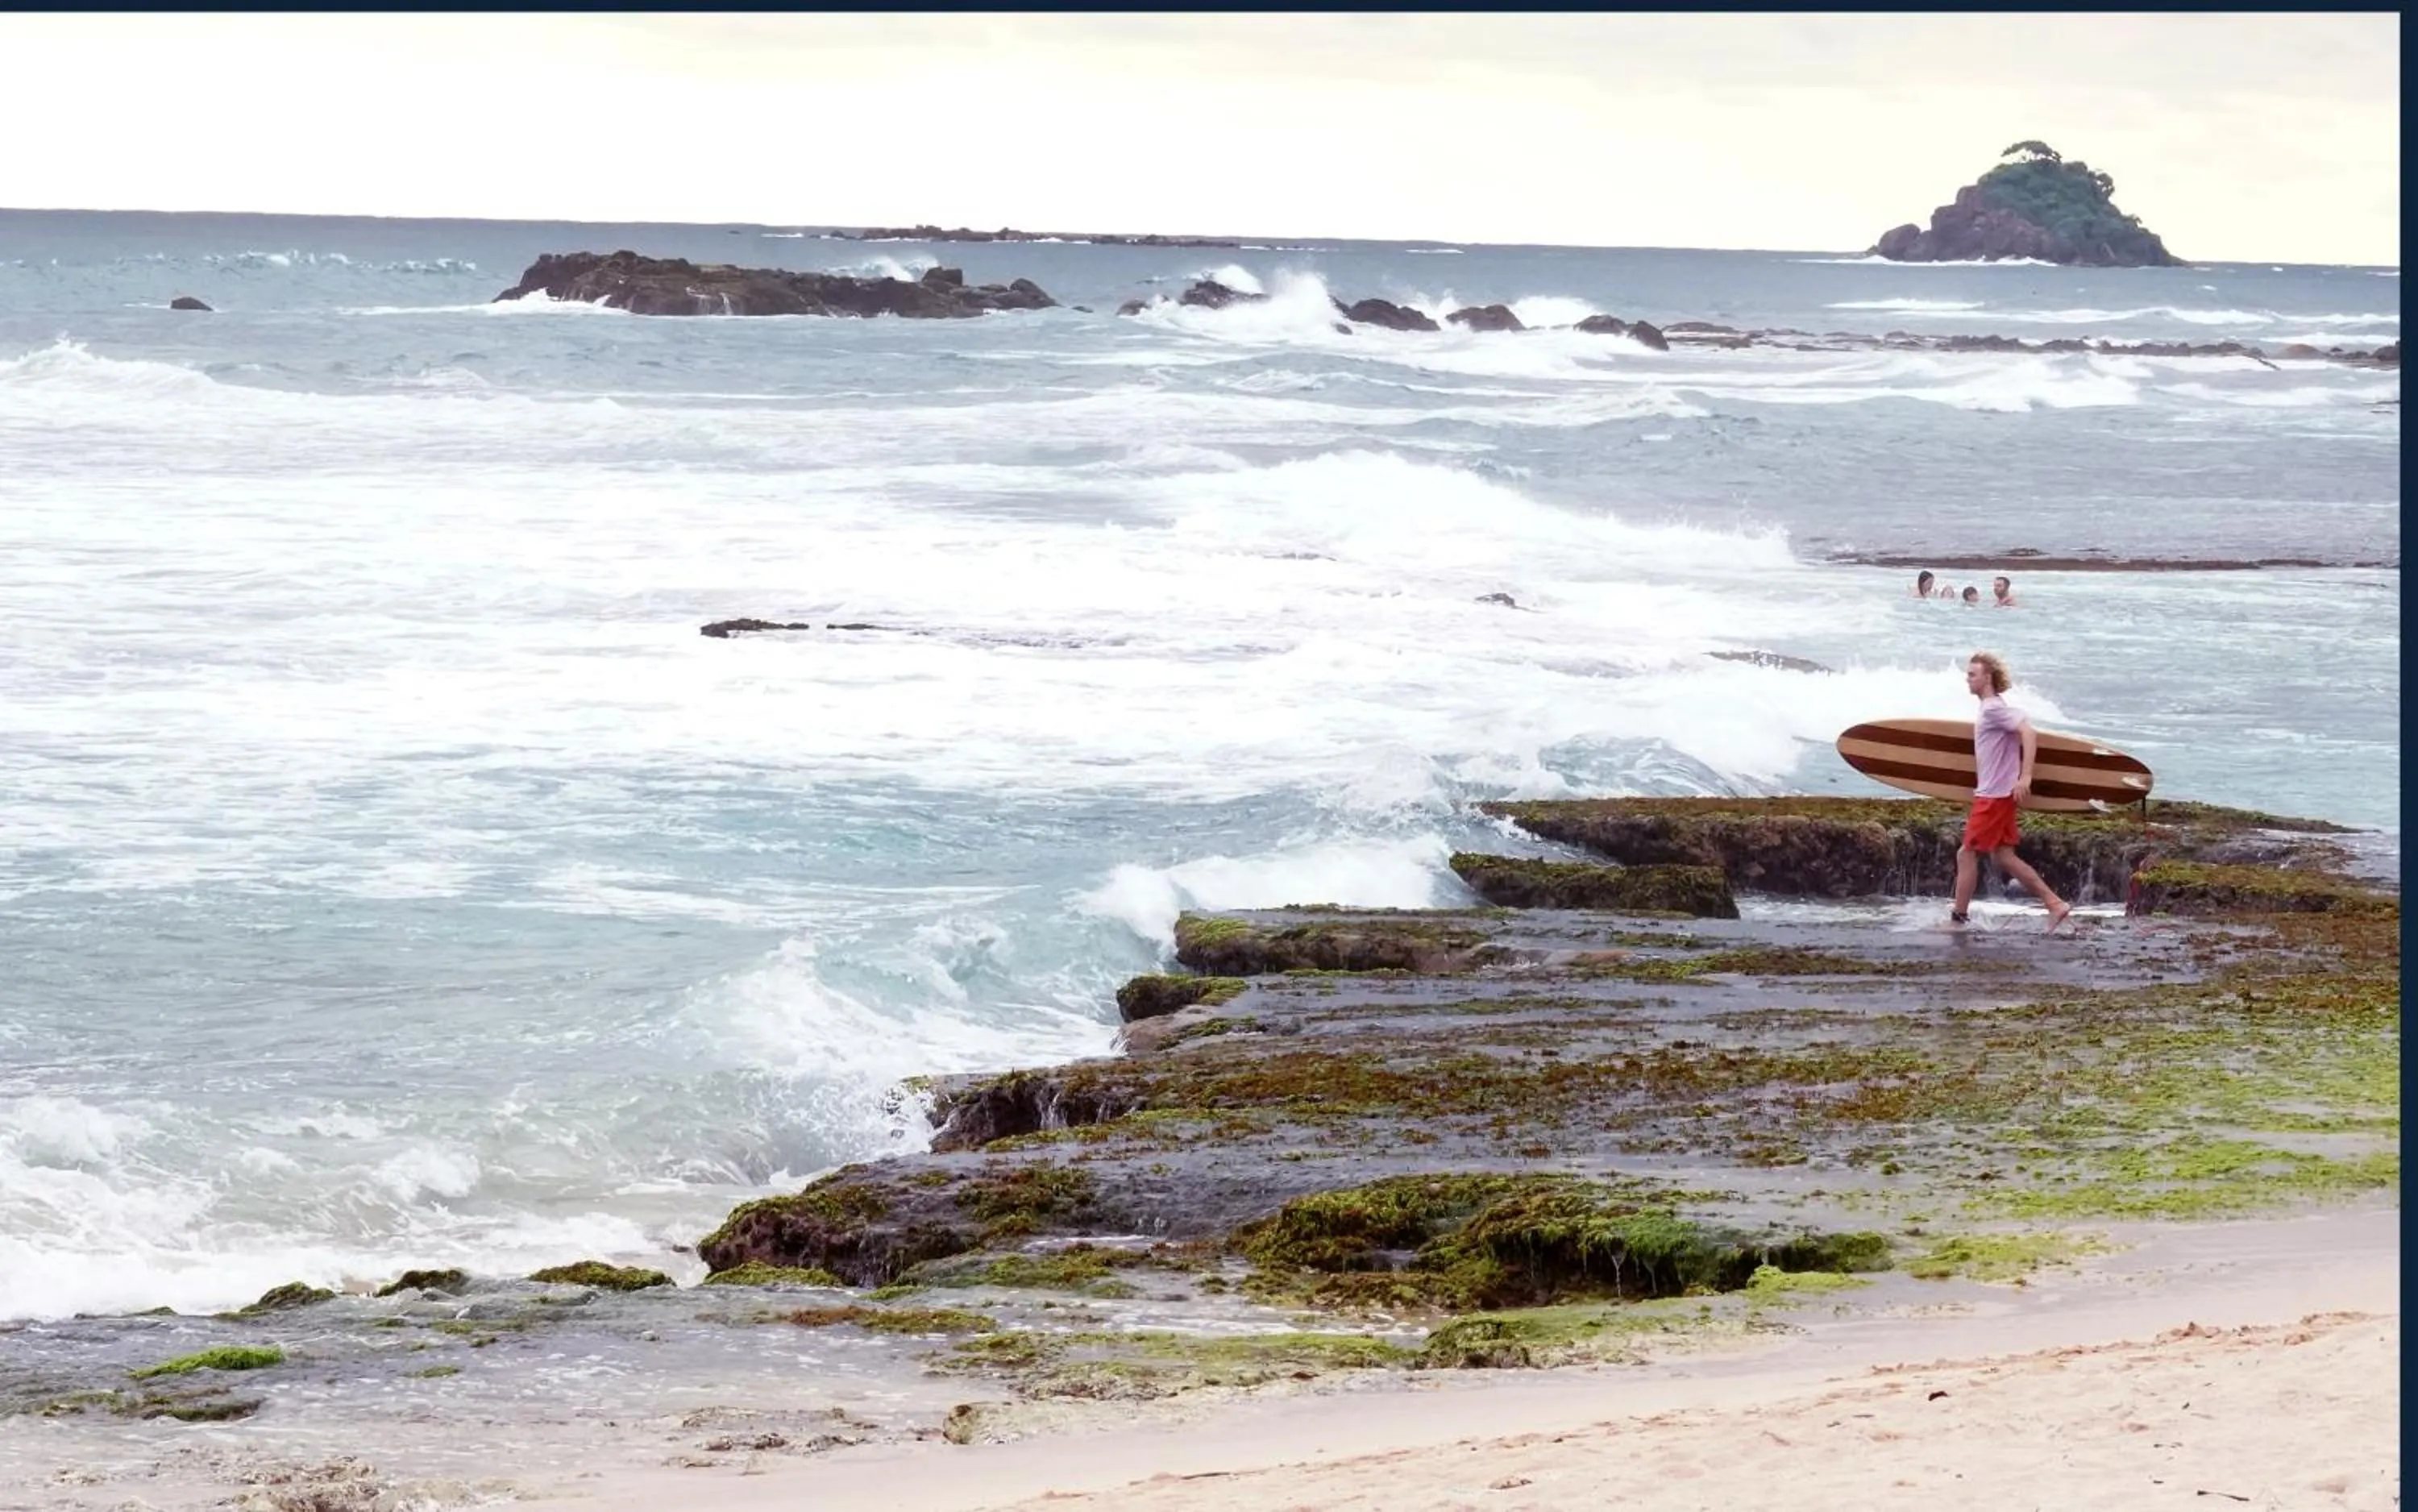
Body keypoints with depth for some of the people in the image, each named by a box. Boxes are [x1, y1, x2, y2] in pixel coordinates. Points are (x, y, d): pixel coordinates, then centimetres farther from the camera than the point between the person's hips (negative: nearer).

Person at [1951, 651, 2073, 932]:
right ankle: (2055, 904, 9)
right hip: (1994, 793, 10)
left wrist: (2024, 777, -30)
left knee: (1967, 854, -4)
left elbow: (2029, 734, -26)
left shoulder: (1994, 709, -16)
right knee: (2003, 856, 11)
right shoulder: (1988, 708, 15)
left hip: (1994, 796, -10)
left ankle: (1958, 917, 2)